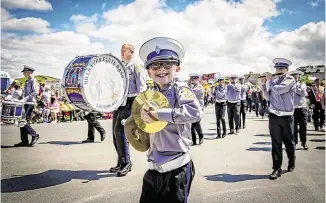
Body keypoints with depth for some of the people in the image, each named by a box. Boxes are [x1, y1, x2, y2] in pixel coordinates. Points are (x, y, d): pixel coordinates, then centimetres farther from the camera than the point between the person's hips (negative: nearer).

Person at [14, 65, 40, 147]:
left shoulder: (33, 81, -8)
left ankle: (35, 135, 3)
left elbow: (36, 92, -20)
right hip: (26, 104, 9)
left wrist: (26, 98, -23)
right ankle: (24, 141, 10)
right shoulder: (27, 81, 18)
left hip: (31, 103, -9)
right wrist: (23, 99, 9)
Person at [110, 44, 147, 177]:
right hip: (119, 101, 8)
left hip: (129, 102, -8)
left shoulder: (136, 66, -2)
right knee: (116, 131, 7)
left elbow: (141, 87, -11)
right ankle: (121, 162, 18)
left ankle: (126, 163, -8)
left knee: (119, 130, -17)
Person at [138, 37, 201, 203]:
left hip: (176, 168, -6)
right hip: (153, 167, 7)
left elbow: (195, 112, -31)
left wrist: (158, 114, -30)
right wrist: (143, 113, -1)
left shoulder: (180, 89, -12)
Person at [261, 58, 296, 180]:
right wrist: (263, 85, 5)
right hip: (274, 115, 4)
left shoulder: (290, 79, -6)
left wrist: (269, 80, -5)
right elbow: (269, 97, 15)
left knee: (288, 141, 10)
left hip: (286, 116, -3)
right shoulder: (275, 81, 11)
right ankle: (277, 168, 4)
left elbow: (277, 90, -20)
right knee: (276, 142, 1)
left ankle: (291, 163, 33)